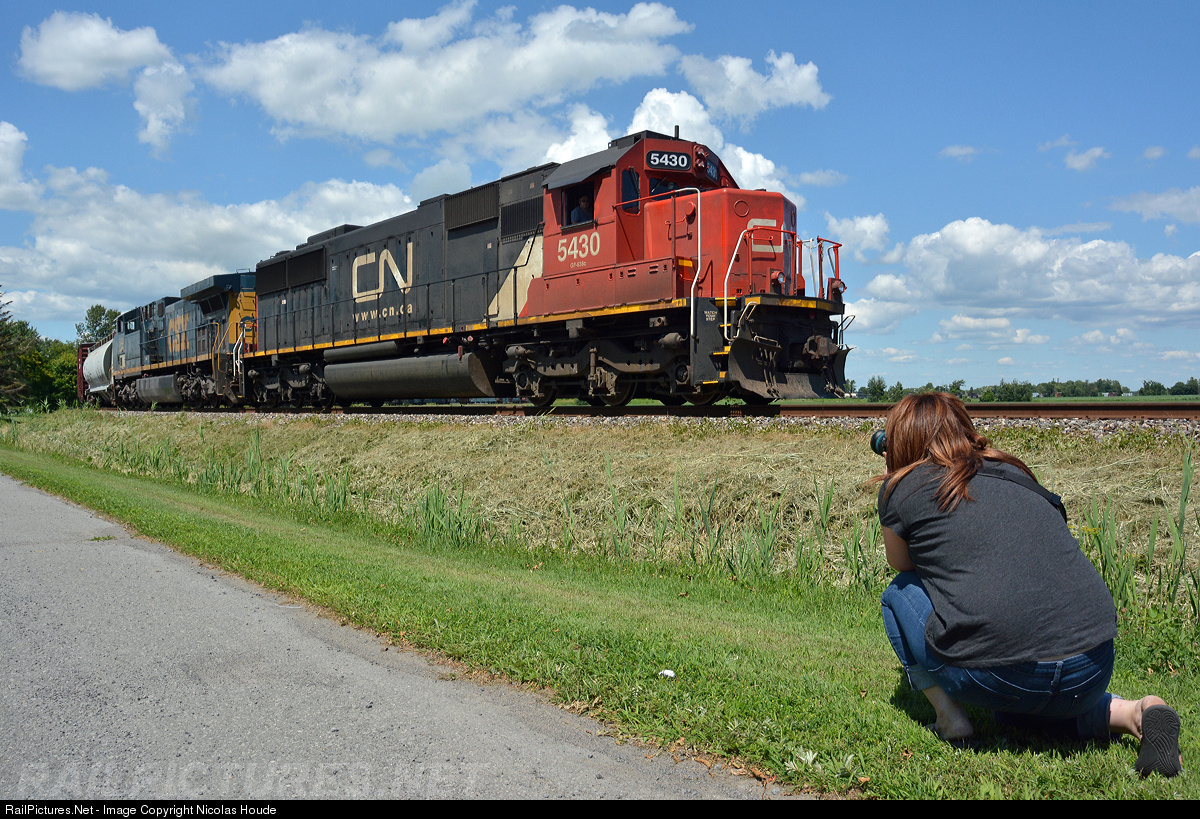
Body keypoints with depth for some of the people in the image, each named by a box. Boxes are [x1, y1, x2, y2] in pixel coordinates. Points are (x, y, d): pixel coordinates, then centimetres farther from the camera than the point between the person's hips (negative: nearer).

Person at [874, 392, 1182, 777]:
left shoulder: (901, 488, 4)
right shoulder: (1015, 473, 19)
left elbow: (902, 565, 23)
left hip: (995, 680, -5)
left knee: (899, 594, 20)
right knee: (1018, 702, 38)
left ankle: (949, 717, 11)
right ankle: (1133, 713, 13)